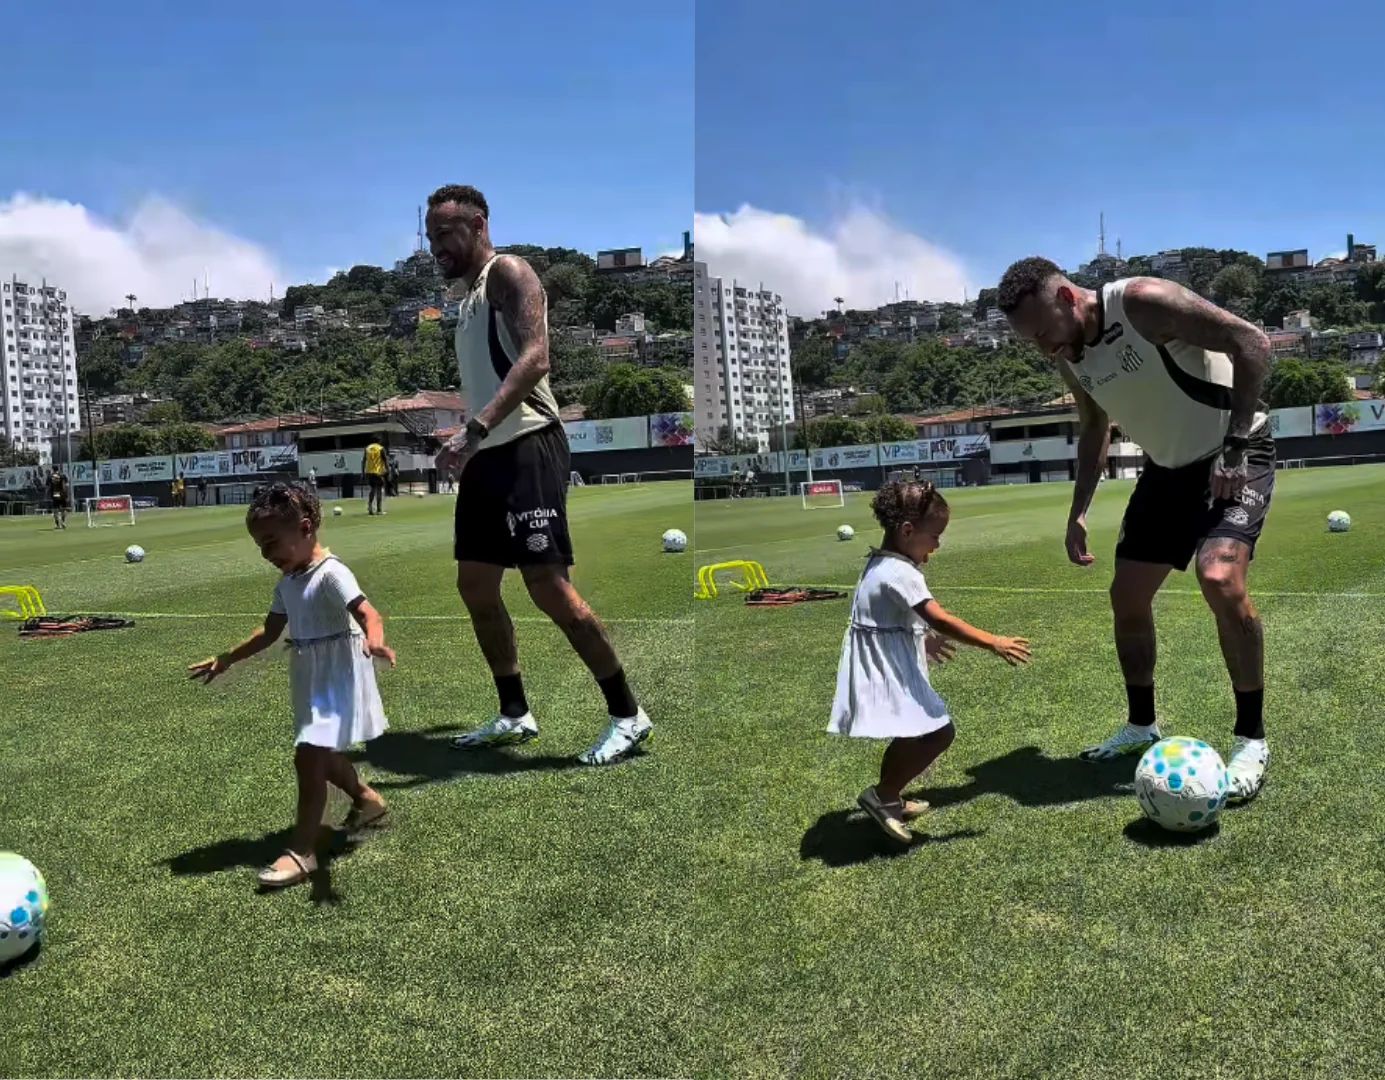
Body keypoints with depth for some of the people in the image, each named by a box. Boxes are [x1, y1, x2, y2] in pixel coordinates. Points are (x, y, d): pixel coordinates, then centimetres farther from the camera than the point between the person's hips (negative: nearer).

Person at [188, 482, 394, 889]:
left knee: (309, 755, -14)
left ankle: (302, 850, -7)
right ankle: (367, 799, 47)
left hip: (338, 677, -9)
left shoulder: (331, 574, -20)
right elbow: (270, 631, 17)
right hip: (309, 680, 10)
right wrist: (224, 660, 17)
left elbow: (368, 613, -35)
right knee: (321, 754, 22)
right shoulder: (287, 583, 7)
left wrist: (375, 641, -57)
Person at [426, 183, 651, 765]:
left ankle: (627, 715, -1)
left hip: (527, 448, -10)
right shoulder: (469, 297, 22)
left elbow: (534, 358, -22)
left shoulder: (508, 272, -6)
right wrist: (469, 443, 22)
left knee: (549, 588, -12)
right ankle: (515, 715, 22)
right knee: (475, 587, 10)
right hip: (487, 454, 10)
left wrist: (474, 428, -32)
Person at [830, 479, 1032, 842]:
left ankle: (886, 799, 39)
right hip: (887, 672, -11)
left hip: (885, 667, 11)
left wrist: (922, 638, 34)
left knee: (916, 734, 25)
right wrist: (994, 643, -27)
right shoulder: (900, 574, -23)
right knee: (939, 732, -11)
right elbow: (941, 620, -28)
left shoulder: (881, 565, 9)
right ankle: (881, 795, -1)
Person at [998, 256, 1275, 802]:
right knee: (1126, 597, 6)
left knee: (1220, 579, -27)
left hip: (1235, 454, -7)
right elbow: (1094, 431, 13)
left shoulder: (1144, 302, -26)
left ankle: (1251, 739, -10)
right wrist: (1079, 511, 6)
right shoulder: (1070, 358, -2)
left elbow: (1251, 341, -24)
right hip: (1168, 467, 8)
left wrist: (1235, 444, -27)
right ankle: (1142, 725, 25)